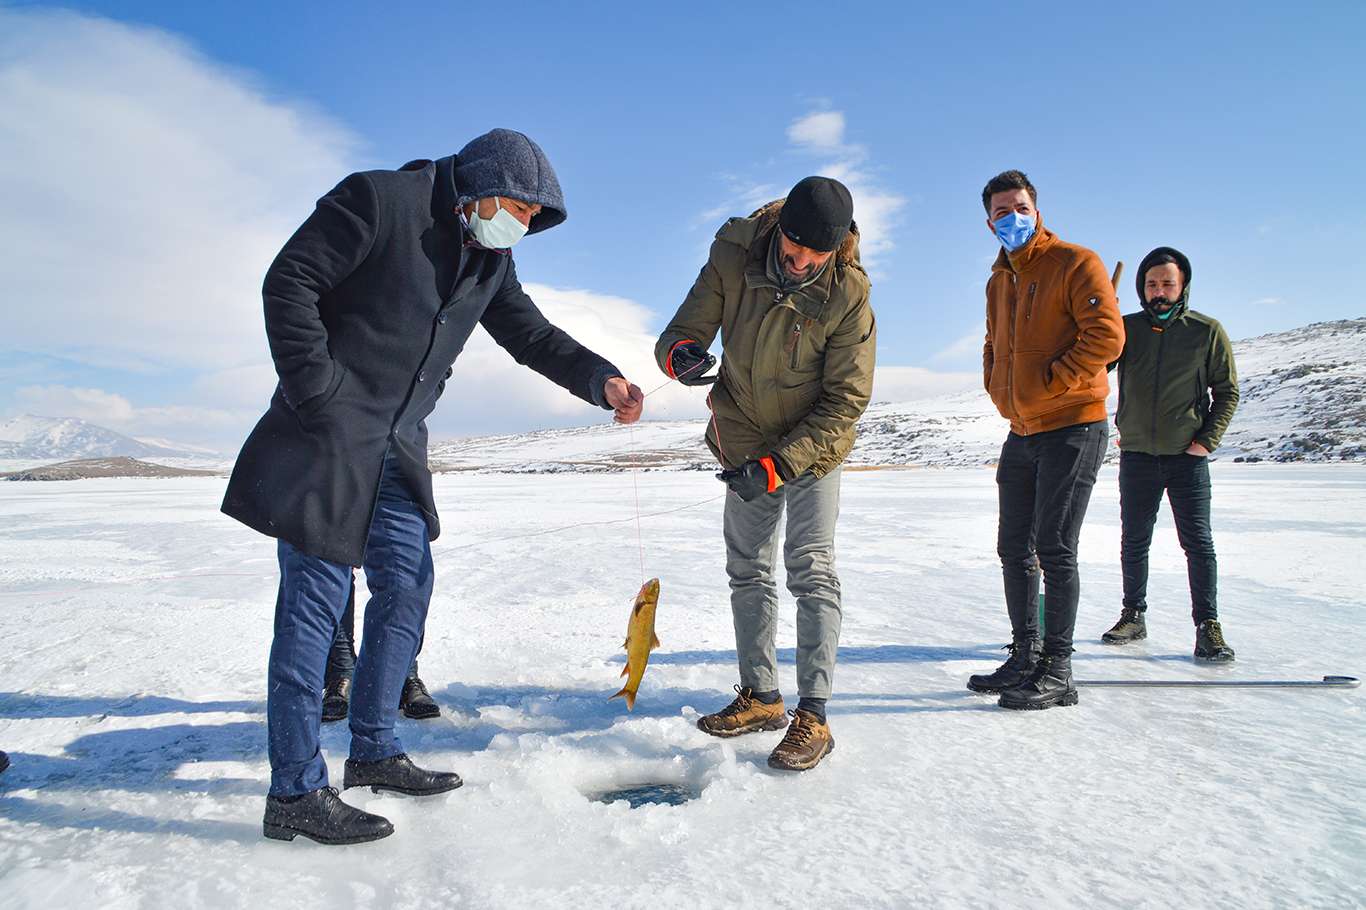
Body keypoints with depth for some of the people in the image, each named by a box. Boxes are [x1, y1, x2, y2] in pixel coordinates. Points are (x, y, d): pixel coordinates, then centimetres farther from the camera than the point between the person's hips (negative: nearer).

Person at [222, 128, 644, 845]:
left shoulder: (490, 260, 11)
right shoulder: (378, 200, -12)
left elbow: (530, 334, 11)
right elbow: (289, 283, -15)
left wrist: (600, 380, -6)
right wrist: (320, 395, -18)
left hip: (399, 449, 8)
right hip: (328, 439, -8)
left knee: (407, 587, 10)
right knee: (316, 600, -6)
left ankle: (374, 752, 25)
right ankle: (295, 792, 4)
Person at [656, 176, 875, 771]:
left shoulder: (848, 296, -22)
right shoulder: (733, 260, -16)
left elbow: (845, 402, -20)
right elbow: (679, 333, -12)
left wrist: (779, 464, -29)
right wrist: (680, 354, -38)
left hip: (813, 446, -4)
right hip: (745, 445, 4)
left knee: (811, 570, -12)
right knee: (747, 570, 9)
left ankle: (813, 715, -4)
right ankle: (760, 696, 23)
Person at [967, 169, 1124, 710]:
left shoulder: (1074, 262, -7)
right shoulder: (999, 281, 16)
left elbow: (1107, 336, -17)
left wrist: (1048, 382, -17)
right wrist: (997, 387, 11)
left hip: (1072, 427, -8)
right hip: (1021, 432, 8)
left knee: (1054, 549, -7)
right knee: (1015, 548, 11)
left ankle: (1057, 671, 4)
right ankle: (1025, 656, 22)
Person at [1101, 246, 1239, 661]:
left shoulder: (1207, 331, 0)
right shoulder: (1126, 328, 4)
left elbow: (1227, 391, 4)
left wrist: (1207, 439, -6)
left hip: (1187, 456, -2)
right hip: (1136, 455, 2)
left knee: (1197, 541, -1)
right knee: (1134, 542, 10)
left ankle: (1208, 625, 8)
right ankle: (1133, 615, 23)